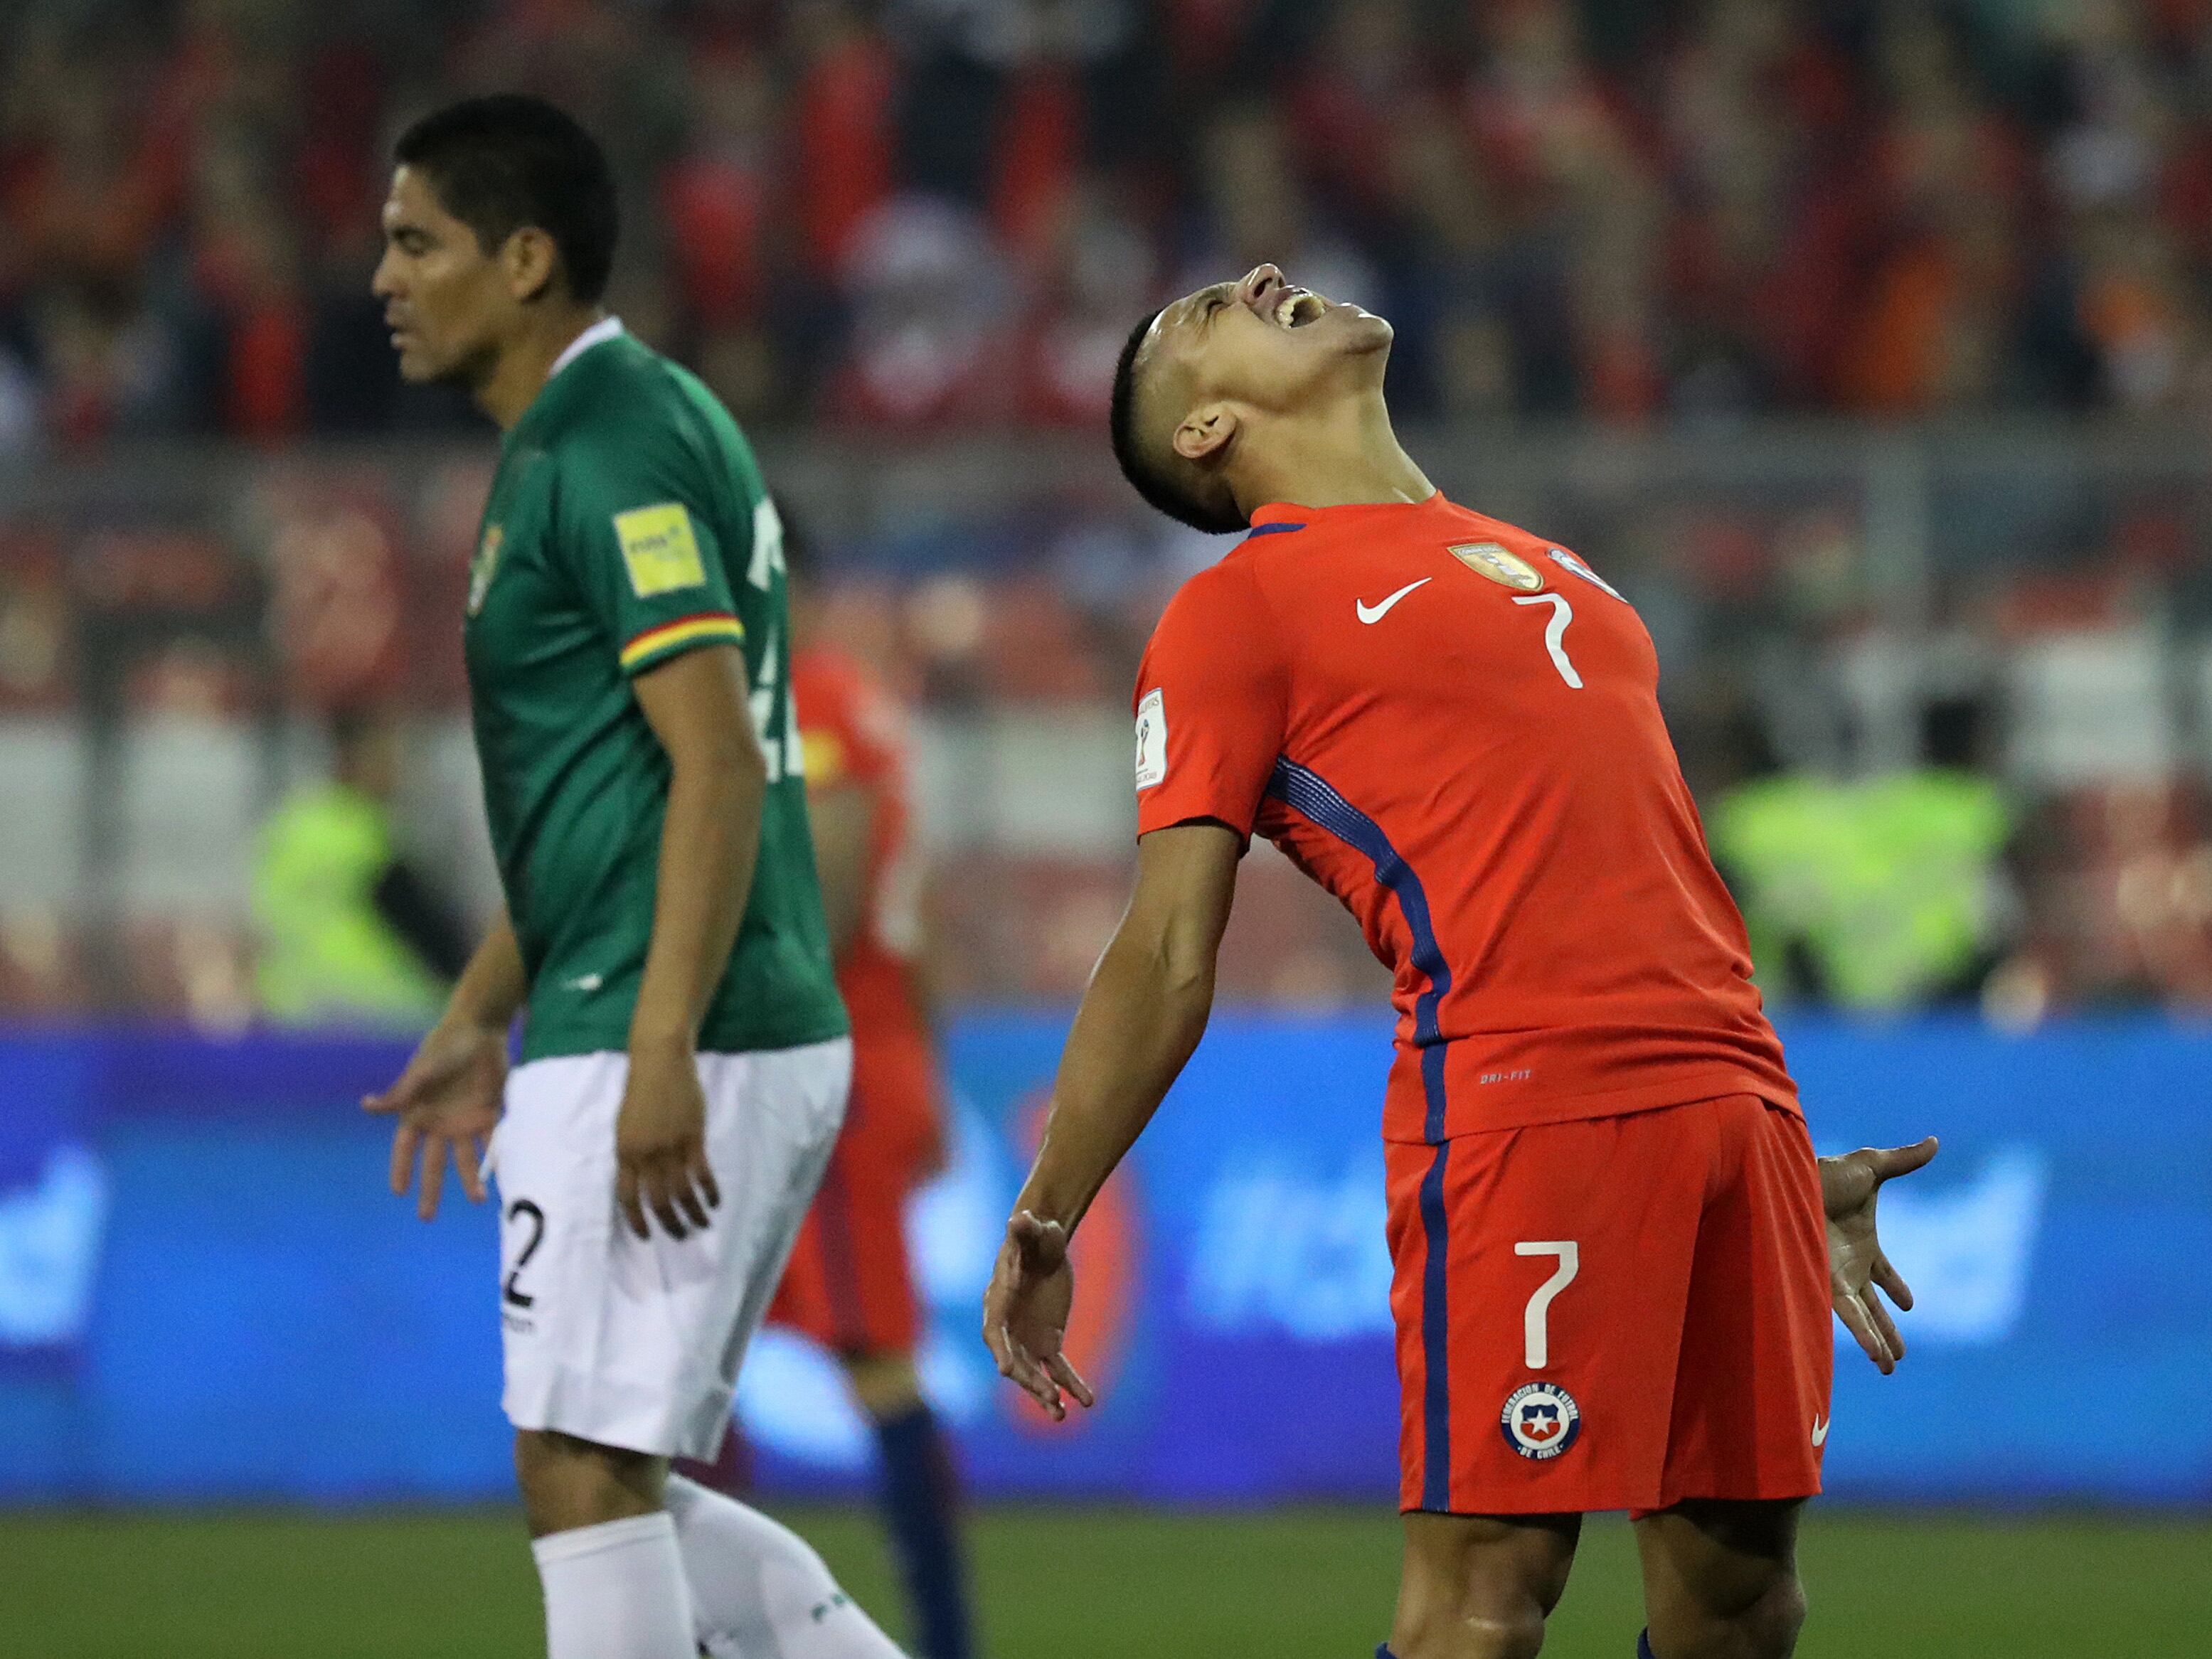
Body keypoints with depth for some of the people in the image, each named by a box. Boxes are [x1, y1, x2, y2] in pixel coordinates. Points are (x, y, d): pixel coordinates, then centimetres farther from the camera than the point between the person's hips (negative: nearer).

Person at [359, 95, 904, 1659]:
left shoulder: (610, 446, -12)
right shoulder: (617, 431, 20)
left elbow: (719, 762, -20)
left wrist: (659, 1055, -25)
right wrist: (478, 1019, 28)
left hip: (658, 1048, -11)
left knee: (585, 1473, -8)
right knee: (625, 1486, 12)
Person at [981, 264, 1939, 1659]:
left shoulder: (1539, 567, 26)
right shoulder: (1238, 610, 5)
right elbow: (1169, 957, 1)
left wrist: (1793, 1166, 29)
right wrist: (1045, 1221, -7)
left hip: (1732, 1095, 6)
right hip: (1516, 1107, -6)